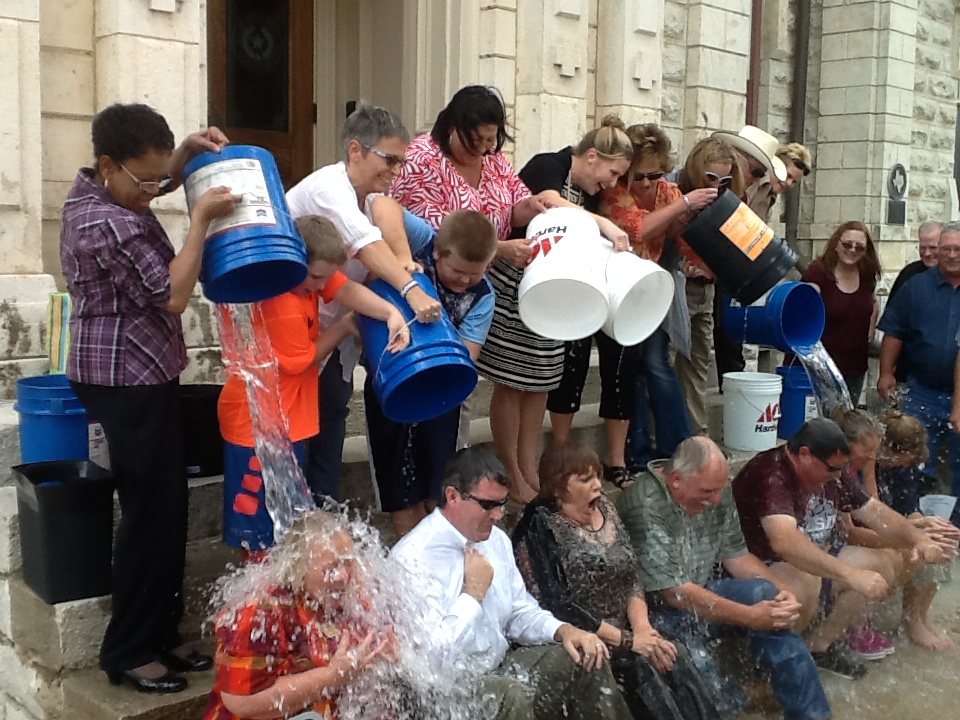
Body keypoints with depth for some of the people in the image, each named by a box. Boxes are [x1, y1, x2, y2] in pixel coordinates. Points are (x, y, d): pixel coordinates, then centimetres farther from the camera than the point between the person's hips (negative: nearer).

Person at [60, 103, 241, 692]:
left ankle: (160, 634, 24)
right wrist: (202, 219, -18)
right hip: (129, 380, -11)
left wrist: (188, 151, 7)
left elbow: (160, 178, 26)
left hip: (138, 374, 11)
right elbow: (173, 294, -20)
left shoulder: (98, 189, 7)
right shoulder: (107, 227, -24)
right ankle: (129, 652, 9)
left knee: (165, 507, 14)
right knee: (153, 513, -4)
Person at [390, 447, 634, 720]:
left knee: (587, 658, -3)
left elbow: (520, 611, 16)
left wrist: (562, 630, -4)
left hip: (500, 667, 8)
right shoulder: (413, 559, -21)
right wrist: (473, 593, -20)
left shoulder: (495, 539, 5)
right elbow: (430, 657, -28)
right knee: (511, 697, -35)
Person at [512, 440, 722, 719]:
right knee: (641, 667, -29)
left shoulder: (604, 510, 11)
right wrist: (627, 640, -18)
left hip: (623, 631, 6)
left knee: (676, 656, -20)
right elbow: (558, 606, -18)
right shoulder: (540, 528, -11)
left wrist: (641, 626, -10)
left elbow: (632, 578, 9)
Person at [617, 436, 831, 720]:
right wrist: (750, 616, -25)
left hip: (703, 594, 7)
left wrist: (782, 589, -11)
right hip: (660, 610, -7)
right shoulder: (645, 508, -27)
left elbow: (734, 553, 6)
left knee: (766, 594, -17)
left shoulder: (716, 491, -2)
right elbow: (675, 592, -26)